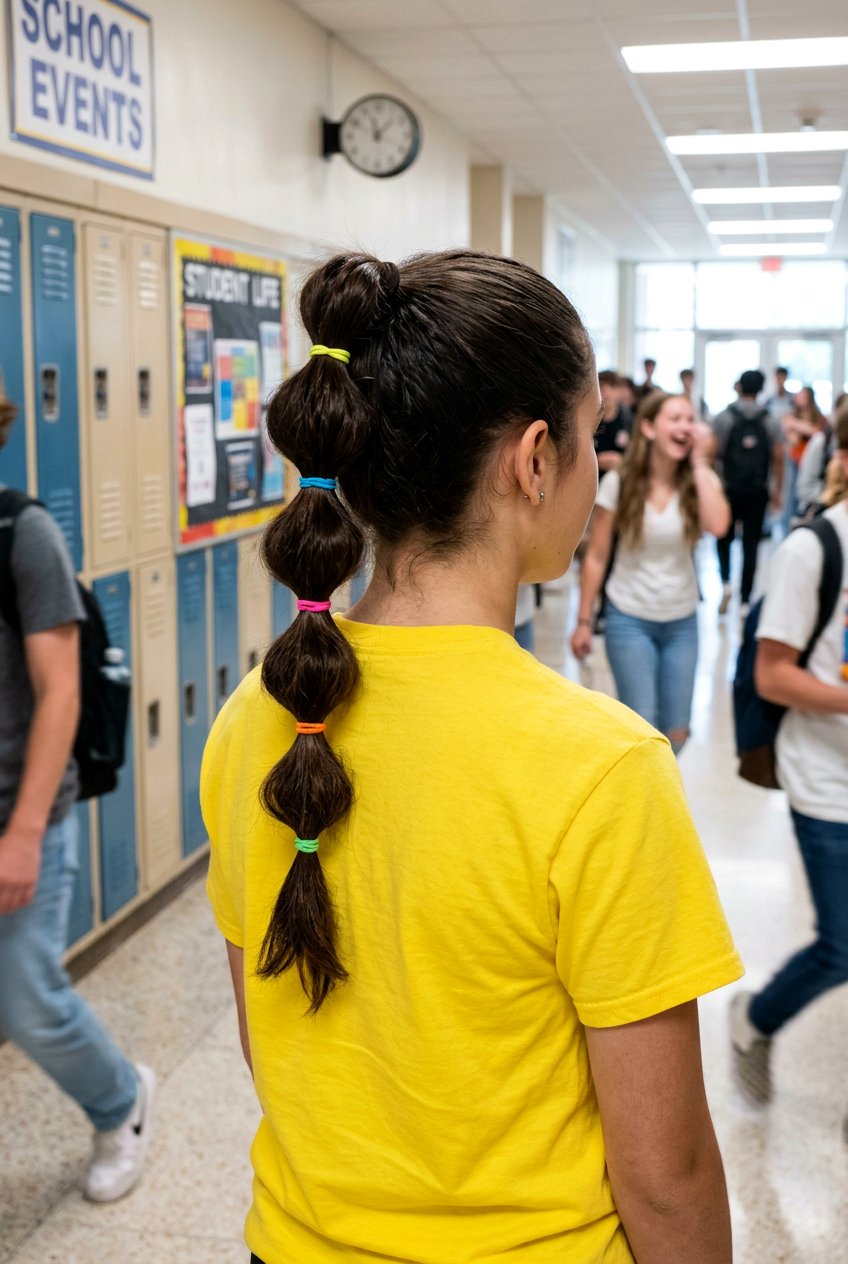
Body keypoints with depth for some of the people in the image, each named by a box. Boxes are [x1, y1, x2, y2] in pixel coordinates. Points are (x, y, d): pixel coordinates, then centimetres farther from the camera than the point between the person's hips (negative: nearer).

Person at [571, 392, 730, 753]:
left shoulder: (699, 481, -3)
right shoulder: (618, 483, -8)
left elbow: (718, 526, -25)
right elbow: (596, 557, -3)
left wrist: (699, 461, -18)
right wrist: (583, 621, -2)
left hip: (682, 621, 3)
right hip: (629, 619, -3)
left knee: (675, 735, 9)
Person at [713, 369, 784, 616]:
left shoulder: (724, 417, -3)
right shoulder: (770, 422, 2)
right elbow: (778, 458, 0)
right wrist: (777, 492, 7)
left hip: (729, 488, -1)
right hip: (757, 491, 1)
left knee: (724, 538, 17)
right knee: (751, 545, 4)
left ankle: (725, 582, -4)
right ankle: (744, 601, 4)